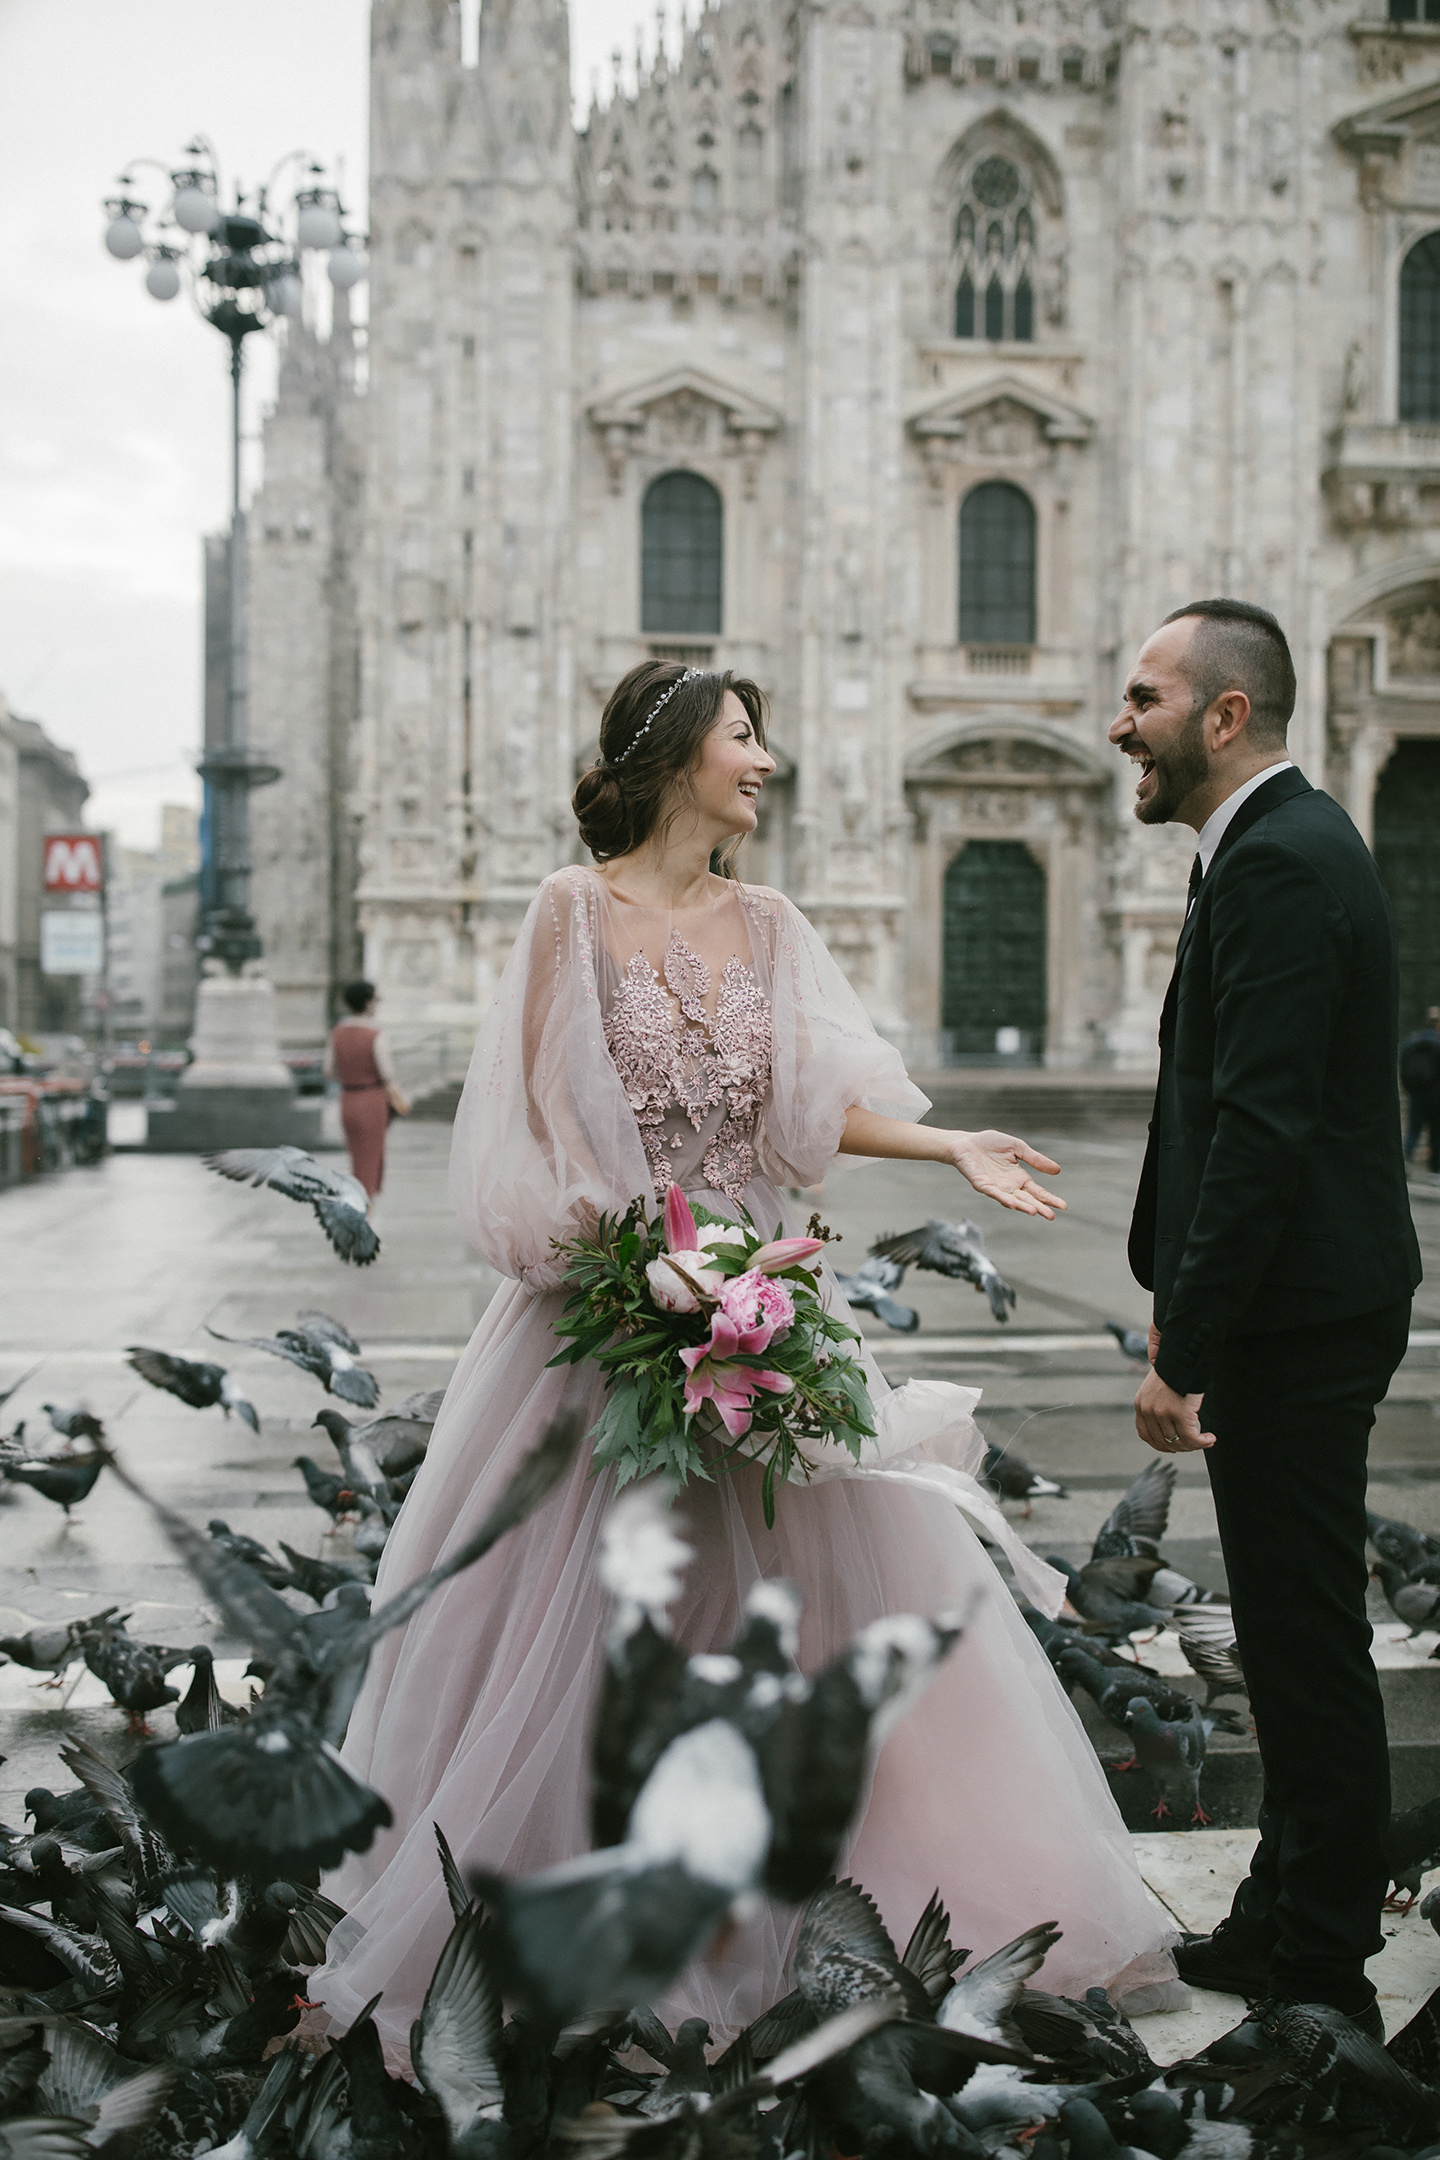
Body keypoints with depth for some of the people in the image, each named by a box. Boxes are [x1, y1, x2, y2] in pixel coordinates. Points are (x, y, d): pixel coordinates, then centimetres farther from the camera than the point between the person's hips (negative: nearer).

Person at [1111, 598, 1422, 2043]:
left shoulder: (1278, 864, -18)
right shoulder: (1287, 842, 15)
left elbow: (1260, 1128, -24)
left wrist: (1184, 1353, -23)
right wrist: (1182, 1304, 19)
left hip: (1296, 1321, -11)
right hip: (1300, 1304, 11)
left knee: (1305, 1637, -1)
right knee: (1297, 1629, 17)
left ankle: (1317, 1964, 11)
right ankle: (1293, 1918, 30)